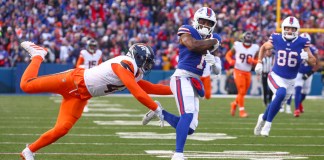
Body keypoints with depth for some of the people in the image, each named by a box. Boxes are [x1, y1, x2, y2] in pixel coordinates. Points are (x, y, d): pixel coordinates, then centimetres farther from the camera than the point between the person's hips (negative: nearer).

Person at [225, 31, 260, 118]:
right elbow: (228, 55, 5)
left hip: (247, 72, 4)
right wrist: (230, 61, -15)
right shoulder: (237, 46, -4)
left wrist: (253, 61, -14)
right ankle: (242, 110, -3)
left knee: (244, 92, 10)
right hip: (238, 71, -4)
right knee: (241, 91, -11)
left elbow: (257, 62, 9)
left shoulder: (255, 48, 2)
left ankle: (234, 104, 36)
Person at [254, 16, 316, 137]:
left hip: (290, 81, 3)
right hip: (275, 77, -3)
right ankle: (267, 123, -18)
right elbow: (264, 47, 13)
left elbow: (313, 63, -6)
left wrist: (307, 57, -27)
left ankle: (263, 118, 46)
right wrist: (259, 63, 5)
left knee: (276, 105, 13)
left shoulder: (302, 43, -10)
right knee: (281, 93, -32)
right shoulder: (276, 40, -9)